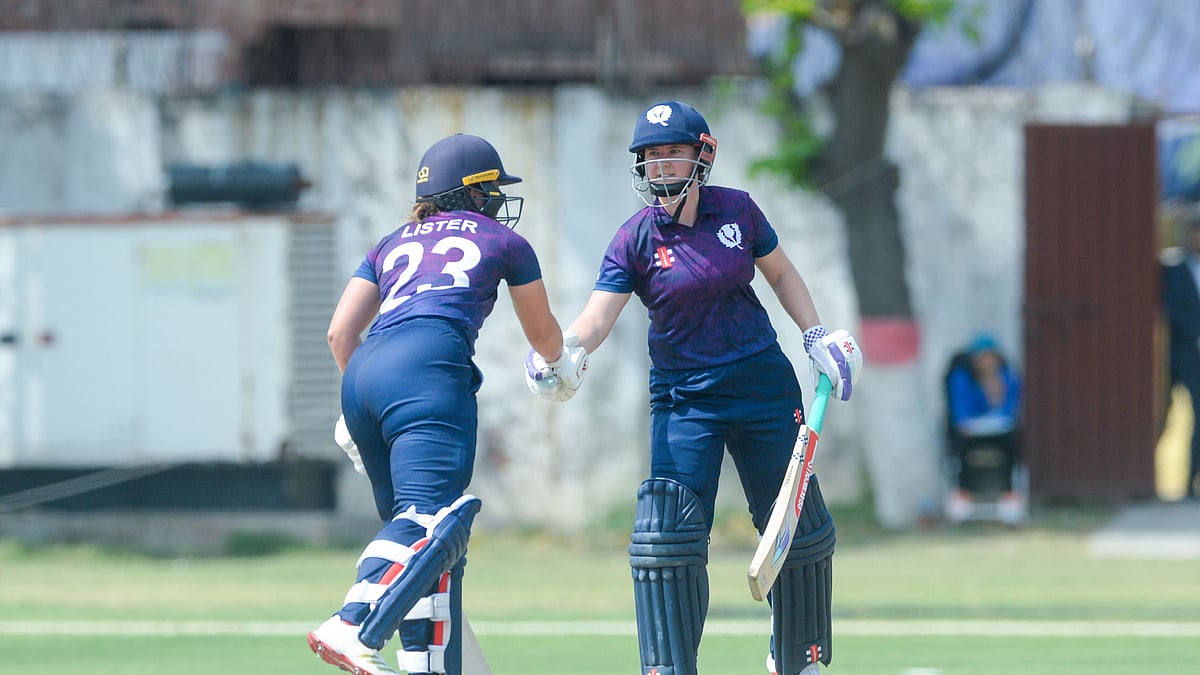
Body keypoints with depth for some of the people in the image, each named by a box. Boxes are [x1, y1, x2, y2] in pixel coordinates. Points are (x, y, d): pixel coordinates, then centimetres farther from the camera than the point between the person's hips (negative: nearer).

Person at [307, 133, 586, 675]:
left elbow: (340, 332, 22)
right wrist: (561, 365, 57)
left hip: (364, 373, 6)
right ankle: (352, 627, -44)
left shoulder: (393, 244, 31)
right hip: (426, 369, -6)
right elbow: (542, 332, 35)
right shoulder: (503, 240, 22)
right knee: (430, 519, -21)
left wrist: (357, 415, 34)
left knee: (415, 525, 11)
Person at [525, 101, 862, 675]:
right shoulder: (635, 240, -8)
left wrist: (818, 338, 6)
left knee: (797, 528, 8)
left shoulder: (737, 212, -2)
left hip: (762, 385, 2)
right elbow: (597, 318, -17)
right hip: (683, 398, -2)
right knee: (669, 534, -15)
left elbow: (781, 273, 14)